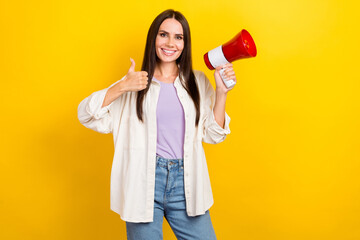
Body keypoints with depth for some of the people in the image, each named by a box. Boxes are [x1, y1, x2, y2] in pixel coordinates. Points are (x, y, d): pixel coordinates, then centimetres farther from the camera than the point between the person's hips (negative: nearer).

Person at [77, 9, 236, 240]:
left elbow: (212, 134, 7)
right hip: (144, 182, -1)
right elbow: (87, 115, -2)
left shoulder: (198, 82, 9)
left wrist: (222, 92, -3)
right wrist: (121, 87, -14)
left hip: (185, 181, 2)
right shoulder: (135, 83, 4)